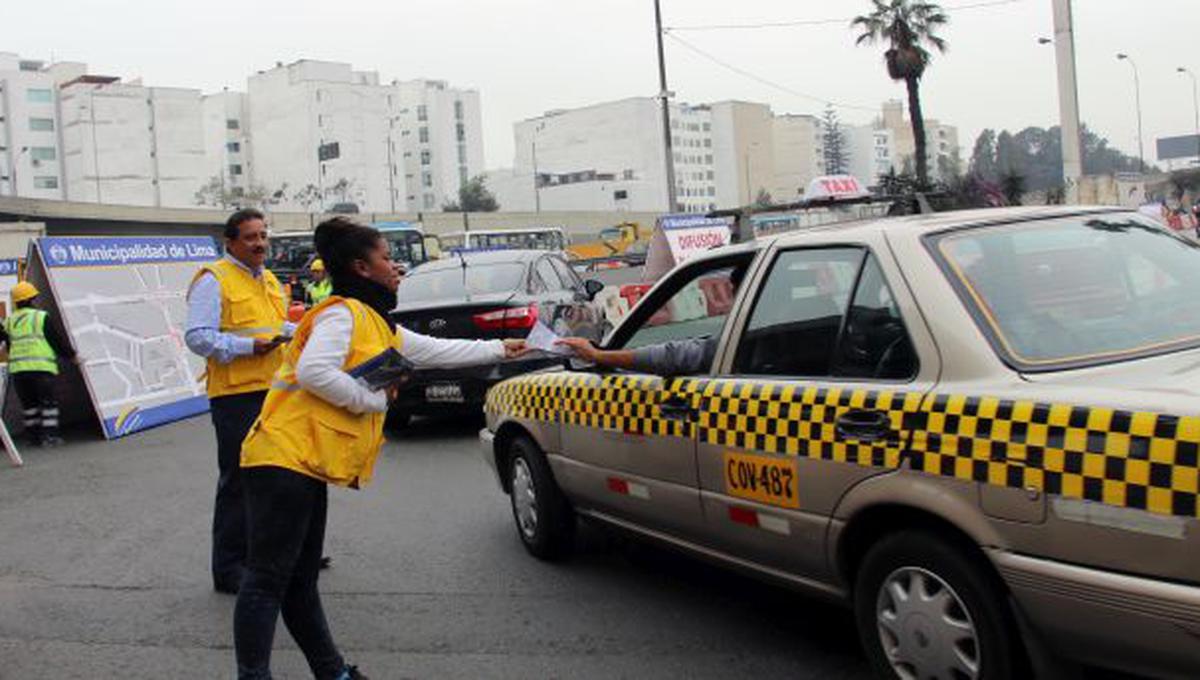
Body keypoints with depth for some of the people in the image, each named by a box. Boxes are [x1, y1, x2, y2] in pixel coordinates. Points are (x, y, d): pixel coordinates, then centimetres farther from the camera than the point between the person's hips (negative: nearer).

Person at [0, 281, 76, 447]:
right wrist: (71, 355, 12)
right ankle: (48, 435, 0)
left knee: (29, 404, 13)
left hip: (17, 369, 5)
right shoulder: (42, 317, -1)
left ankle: (34, 435, 16)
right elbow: (58, 339, 1)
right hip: (41, 367, -5)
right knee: (48, 402, 3)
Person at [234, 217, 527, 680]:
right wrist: (376, 398, -13)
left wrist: (499, 350, 34)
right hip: (285, 458, -10)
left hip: (305, 466, 10)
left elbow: (436, 351, 29)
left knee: (300, 580, 15)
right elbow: (313, 372, -24)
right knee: (268, 579, -8)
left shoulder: (379, 327, 20)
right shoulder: (342, 314, -10)